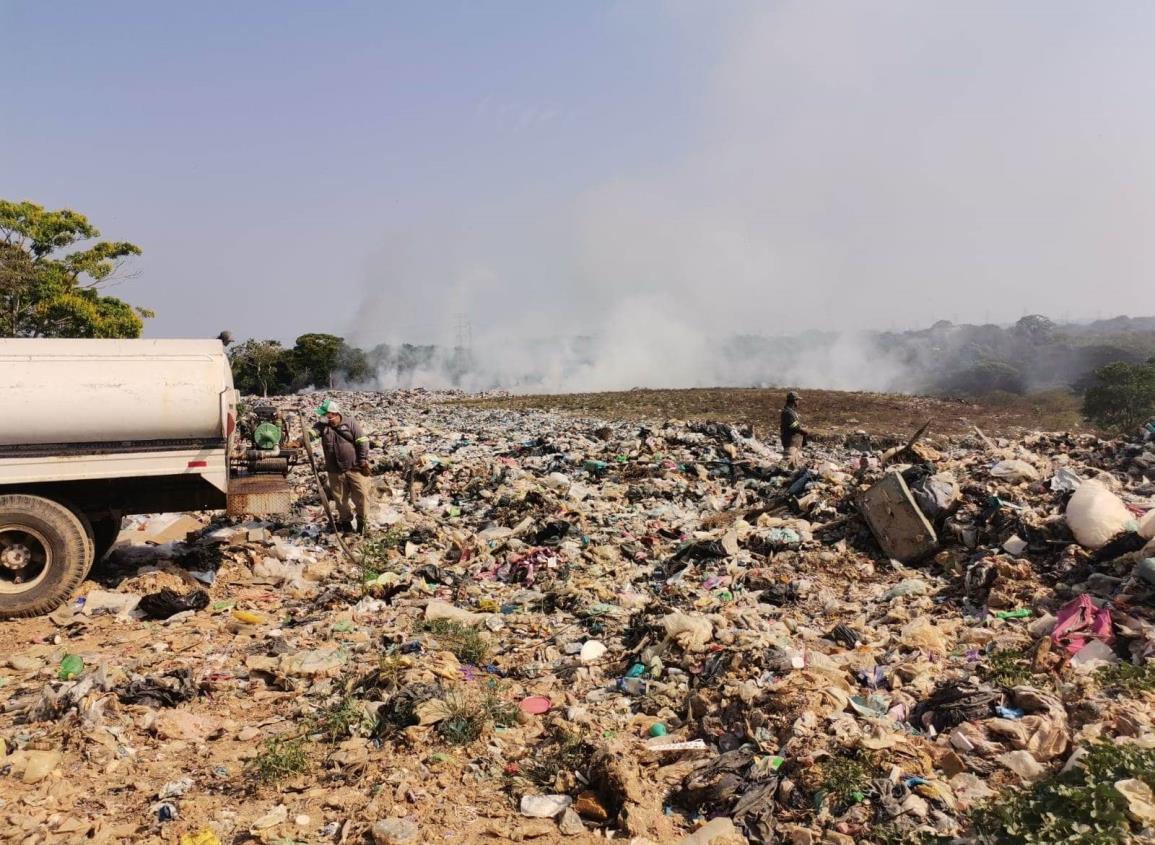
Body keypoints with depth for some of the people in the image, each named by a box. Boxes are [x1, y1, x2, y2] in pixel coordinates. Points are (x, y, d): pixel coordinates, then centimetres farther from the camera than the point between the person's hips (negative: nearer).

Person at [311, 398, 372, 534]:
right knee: (340, 497, 12)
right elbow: (311, 433, -15)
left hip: (355, 468, -3)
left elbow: (362, 441, -6)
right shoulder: (323, 426, 3)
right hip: (335, 470, 3)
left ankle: (363, 521, 16)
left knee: (361, 495, -1)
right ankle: (345, 521, 29)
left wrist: (363, 459, -12)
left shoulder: (350, 423, -4)